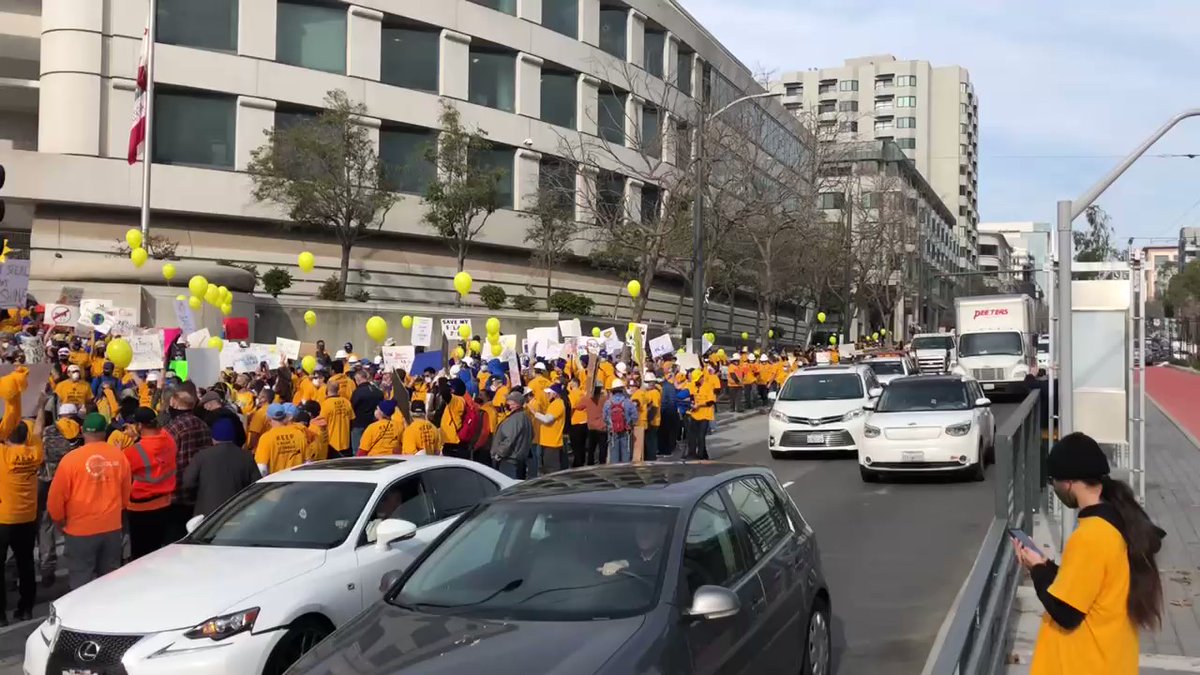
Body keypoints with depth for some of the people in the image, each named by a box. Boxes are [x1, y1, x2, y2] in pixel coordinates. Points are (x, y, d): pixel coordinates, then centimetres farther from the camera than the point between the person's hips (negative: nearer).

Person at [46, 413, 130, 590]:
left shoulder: (71, 459, -12)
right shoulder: (119, 456, -4)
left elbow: (56, 498, -6)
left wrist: (60, 521, 13)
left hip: (81, 531, -3)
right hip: (112, 528, 3)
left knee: (82, 584, 5)